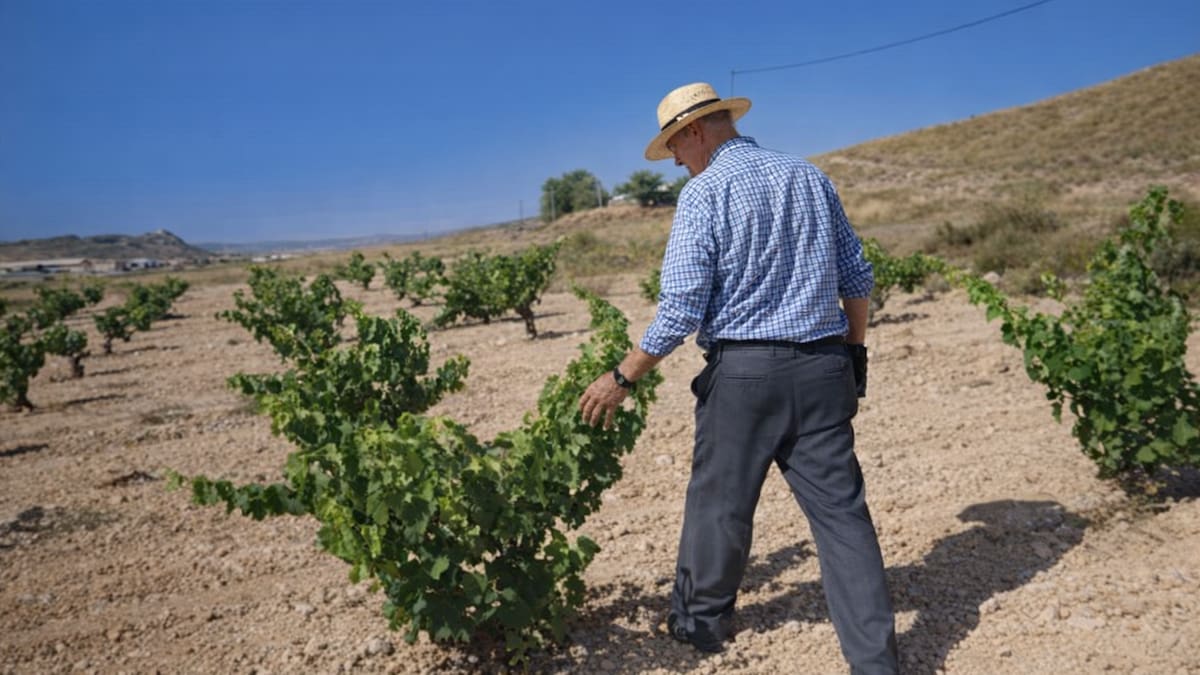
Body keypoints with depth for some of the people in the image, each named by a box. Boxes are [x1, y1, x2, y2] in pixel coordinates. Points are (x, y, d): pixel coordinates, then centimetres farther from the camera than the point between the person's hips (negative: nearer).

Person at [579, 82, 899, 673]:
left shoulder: (704, 193, -8)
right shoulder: (809, 176, 10)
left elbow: (680, 310, -14)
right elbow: (857, 278, 12)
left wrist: (621, 378, -5)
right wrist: (853, 353, 23)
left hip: (743, 370, -5)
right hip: (823, 368, 5)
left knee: (719, 502, 12)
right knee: (841, 509, 8)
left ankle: (699, 621, 32)